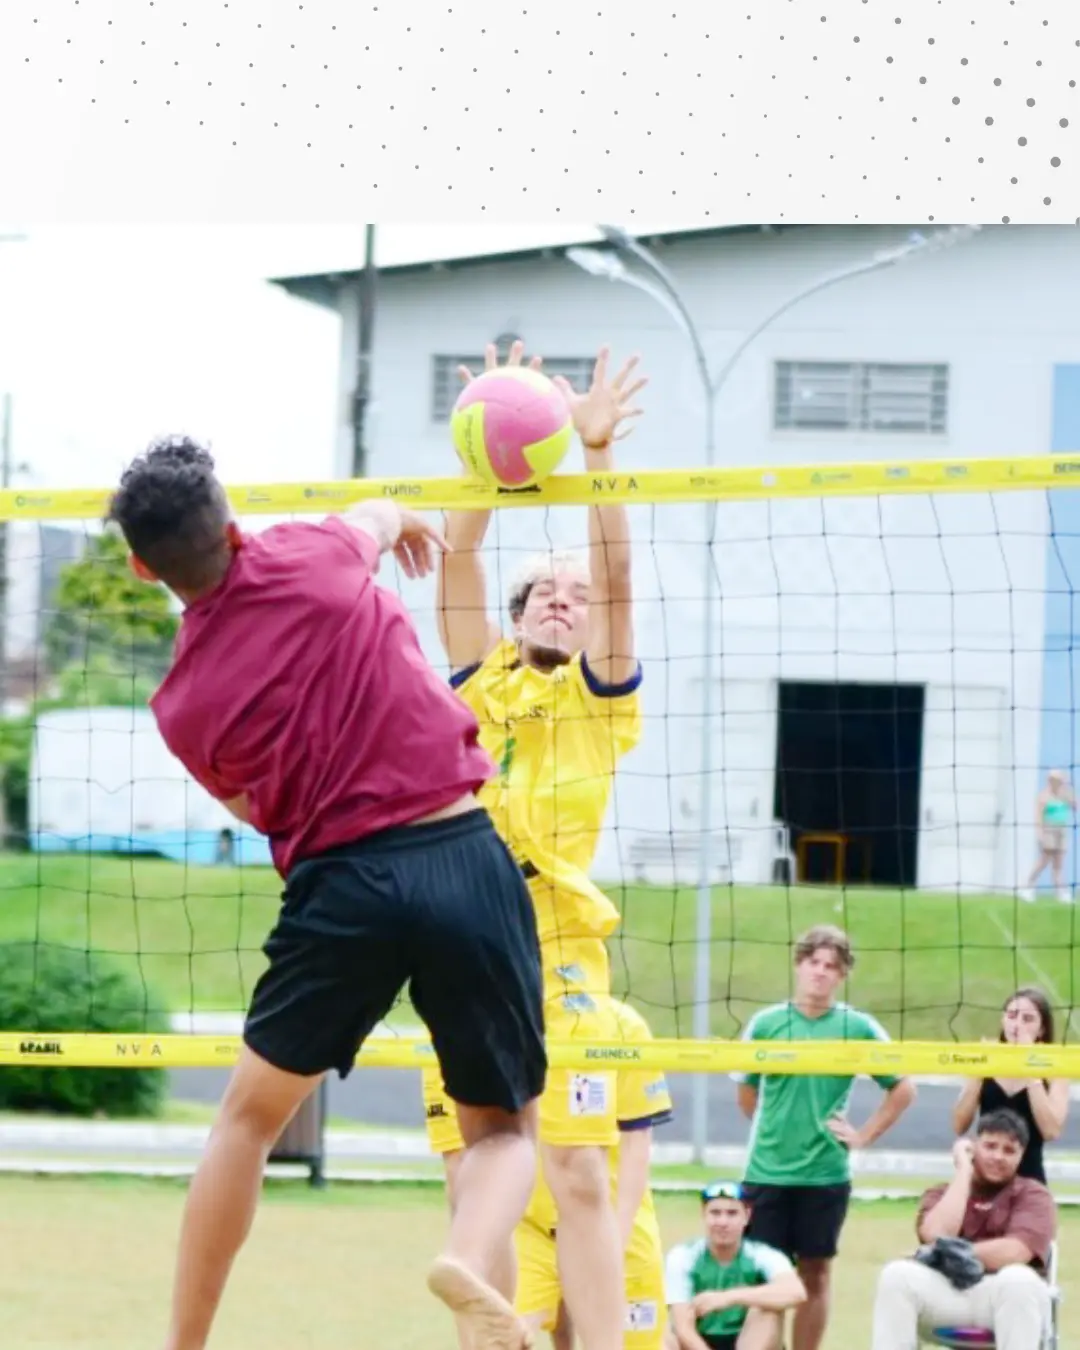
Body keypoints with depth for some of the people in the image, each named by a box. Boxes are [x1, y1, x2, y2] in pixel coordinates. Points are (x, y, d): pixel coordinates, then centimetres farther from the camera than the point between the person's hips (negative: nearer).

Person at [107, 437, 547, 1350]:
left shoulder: (184, 703, 3)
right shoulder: (307, 558, -1)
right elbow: (378, 518, 25)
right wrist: (397, 519, 51)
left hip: (342, 880, 0)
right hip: (467, 857, 0)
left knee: (248, 1118, 21)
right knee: (505, 1128, 13)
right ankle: (472, 1260, -20)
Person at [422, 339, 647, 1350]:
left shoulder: (599, 696, 11)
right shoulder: (481, 682, 17)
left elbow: (616, 569, -1)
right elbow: (457, 560, 7)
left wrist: (597, 452, -12)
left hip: (558, 945, -3)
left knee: (579, 1175, -10)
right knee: (473, 1183, 3)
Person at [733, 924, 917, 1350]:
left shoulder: (859, 1028, -2)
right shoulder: (766, 1023, 0)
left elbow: (903, 1090, 6)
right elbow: (746, 1090, 13)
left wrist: (863, 1136, 1)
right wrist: (773, 1132, 7)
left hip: (826, 1173, 0)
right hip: (766, 1171, 0)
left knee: (815, 1275, 6)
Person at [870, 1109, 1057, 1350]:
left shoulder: (1033, 1195, 10)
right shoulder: (943, 1193, 18)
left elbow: (1014, 1252, -11)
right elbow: (936, 1235, -7)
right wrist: (963, 1171, 1)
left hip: (1008, 1298, -2)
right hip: (948, 1291, 2)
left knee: (1019, 1280, -37)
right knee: (897, 1275, -26)